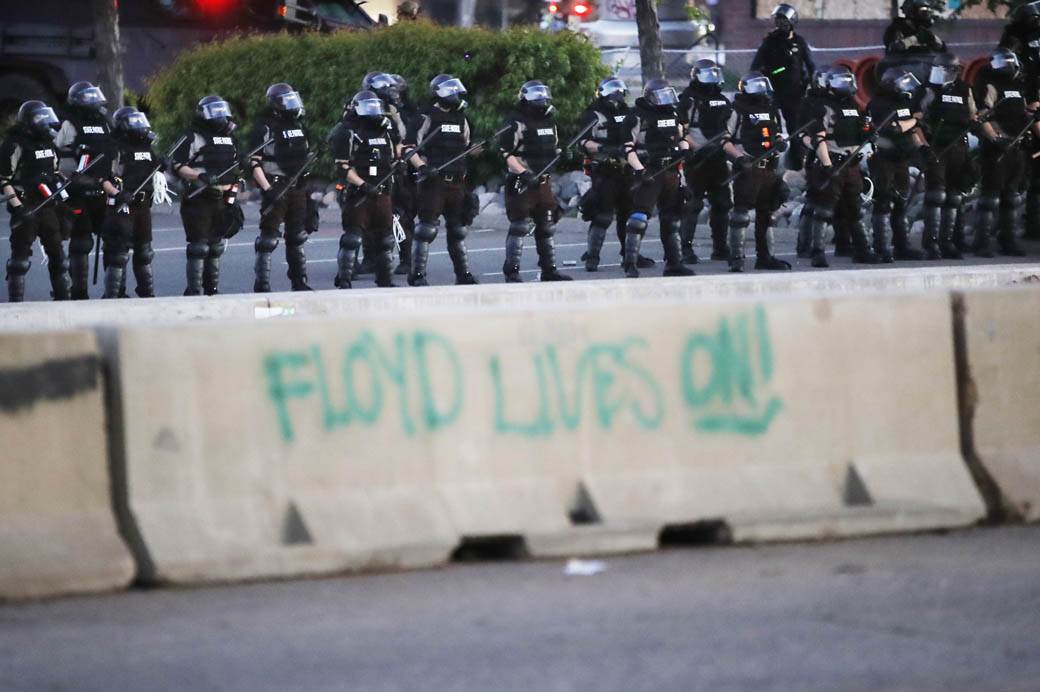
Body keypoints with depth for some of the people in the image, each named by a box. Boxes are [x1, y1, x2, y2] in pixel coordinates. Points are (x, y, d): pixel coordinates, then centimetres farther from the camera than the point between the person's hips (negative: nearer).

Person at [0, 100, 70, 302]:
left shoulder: (48, 143, 12)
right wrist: (17, 206, -21)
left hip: (48, 207, 7)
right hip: (26, 208, -7)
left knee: (57, 253, 9)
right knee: (21, 255, -6)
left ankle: (63, 296, 16)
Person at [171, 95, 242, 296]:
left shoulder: (230, 138, 18)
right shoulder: (194, 137, -6)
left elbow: (235, 170, 26)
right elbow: (178, 166, -12)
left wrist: (233, 196, 20)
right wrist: (199, 176, -26)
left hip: (223, 200, 7)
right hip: (199, 201, -7)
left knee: (217, 247, 11)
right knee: (199, 247, -8)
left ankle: (212, 289, 20)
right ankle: (194, 290, -5)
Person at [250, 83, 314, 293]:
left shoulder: (298, 125, 14)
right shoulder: (265, 127, -10)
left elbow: (306, 156, 25)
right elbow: (255, 163, -15)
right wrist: (267, 189, -22)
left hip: (298, 189, 8)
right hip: (276, 191, -8)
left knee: (297, 237, 14)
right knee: (269, 239, -7)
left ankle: (299, 281, 23)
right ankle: (262, 284, -5)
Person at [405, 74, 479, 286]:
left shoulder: (460, 119, 16)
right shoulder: (426, 118, -6)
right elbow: (409, 147, -11)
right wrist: (422, 167, -22)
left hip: (456, 182, 7)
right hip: (433, 181, -7)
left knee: (457, 228, 11)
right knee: (427, 228, -7)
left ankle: (463, 273, 18)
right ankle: (417, 274, -3)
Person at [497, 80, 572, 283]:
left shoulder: (549, 122, 16)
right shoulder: (517, 123, -11)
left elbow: (554, 149, 30)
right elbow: (505, 154, -17)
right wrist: (524, 173, -23)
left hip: (543, 181, 8)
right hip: (521, 183, -8)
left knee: (547, 226, 11)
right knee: (521, 226, -10)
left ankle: (549, 269, 19)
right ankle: (511, 271, -6)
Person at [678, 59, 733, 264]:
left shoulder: (722, 100, 17)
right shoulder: (688, 99, -6)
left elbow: (729, 127, 26)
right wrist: (697, 147, -22)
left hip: (718, 157, 7)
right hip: (696, 160, -7)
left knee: (722, 204, 9)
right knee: (693, 204, -9)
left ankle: (720, 247, 17)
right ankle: (687, 249, -8)